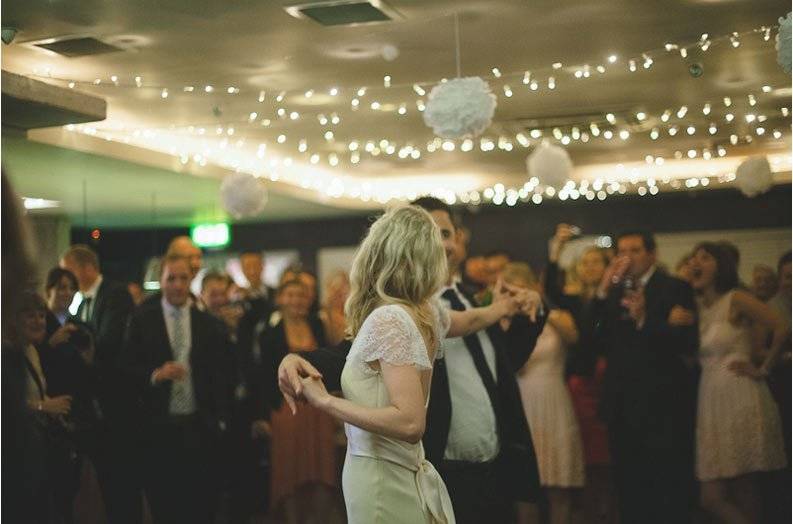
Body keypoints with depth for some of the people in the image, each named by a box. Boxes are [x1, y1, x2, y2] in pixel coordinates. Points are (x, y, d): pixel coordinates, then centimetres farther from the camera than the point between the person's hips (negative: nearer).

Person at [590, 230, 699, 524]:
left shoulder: (675, 288, -4)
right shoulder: (612, 292, 12)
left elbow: (688, 344, -15)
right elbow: (596, 341, 1)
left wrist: (644, 320, -26)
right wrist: (602, 292, -6)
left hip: (663, 404, -5)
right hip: (622, 404, 5)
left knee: (669, 494, -1)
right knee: (630, 492, 12)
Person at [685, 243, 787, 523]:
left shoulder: (736, 300, -5)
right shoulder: (697, 308, 15)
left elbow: (782, 328, -14)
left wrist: (763, 369, -10)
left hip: (741, 399, -7)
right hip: (711, 404, 7)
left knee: (744, 498, -8)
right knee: (712, 497, 3)